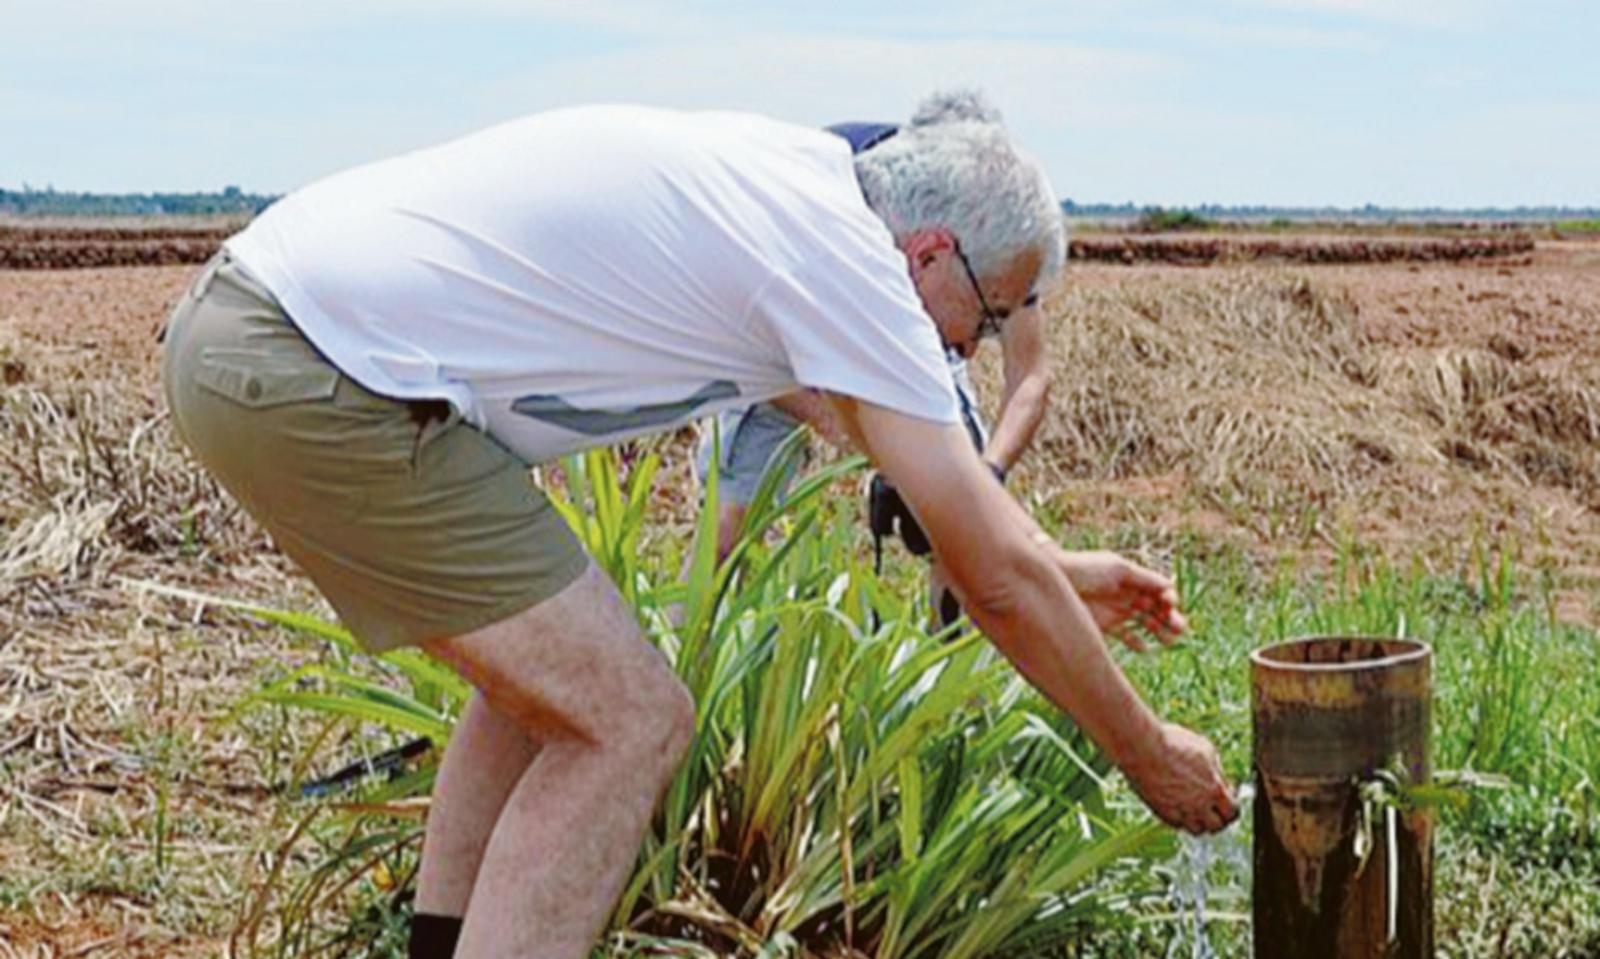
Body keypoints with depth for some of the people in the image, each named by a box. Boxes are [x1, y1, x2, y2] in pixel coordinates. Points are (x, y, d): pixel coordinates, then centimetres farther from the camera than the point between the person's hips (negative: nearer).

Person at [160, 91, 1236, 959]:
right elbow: (997, 580, -7)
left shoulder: (788, 180, 16)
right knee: (628, 720, -7)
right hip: (316, 377, -10)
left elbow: (914, 430, 32)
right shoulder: (842, 254, -11)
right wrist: (1147, 752, 7)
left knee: (552, 673, 22)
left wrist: (1053, 569, 38)